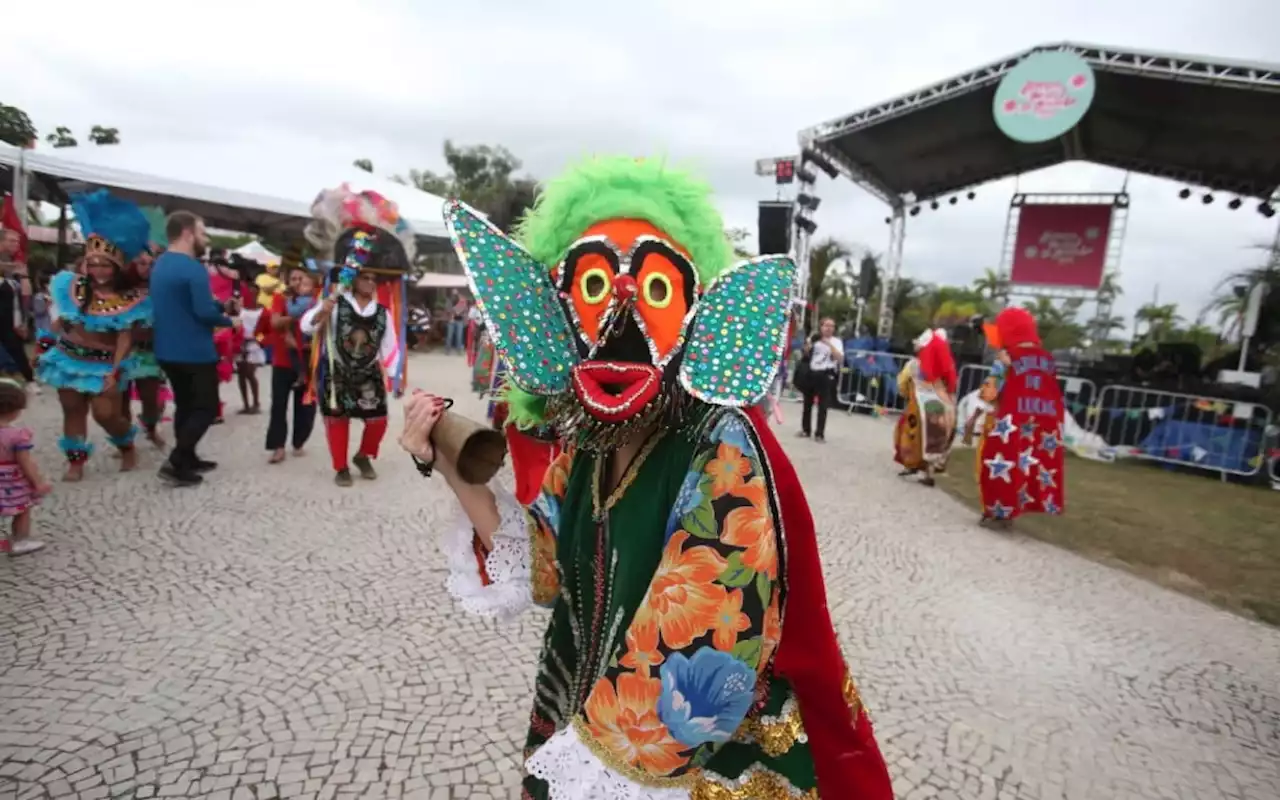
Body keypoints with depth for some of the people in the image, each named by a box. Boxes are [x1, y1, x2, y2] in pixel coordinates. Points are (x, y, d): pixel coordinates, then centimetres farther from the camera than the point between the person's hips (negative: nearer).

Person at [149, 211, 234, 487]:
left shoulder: (159, 265, 12)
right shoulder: (194, 269, -19)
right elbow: (204, 312, -24)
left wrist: (222, 305, 10)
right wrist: (229, 320, -5)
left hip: (167, 351, 9)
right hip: (195, 352, -9)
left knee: (185, 405, 18)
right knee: (206, 408, 0)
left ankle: (187, 459, 25)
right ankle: (176, 463, -4)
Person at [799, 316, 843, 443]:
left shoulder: (836, 341, 0)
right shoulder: (815, 339, 9)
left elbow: (840, 358, -14)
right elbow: (805, 354, 14)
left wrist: (829, 344, -20)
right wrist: (810, 344, -4)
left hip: (826, 375, -4)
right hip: (811, 373, 4)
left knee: (823, 405, -4)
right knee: (808, 403, 11)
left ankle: (819, 433, 2)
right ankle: (806, 430, 23)